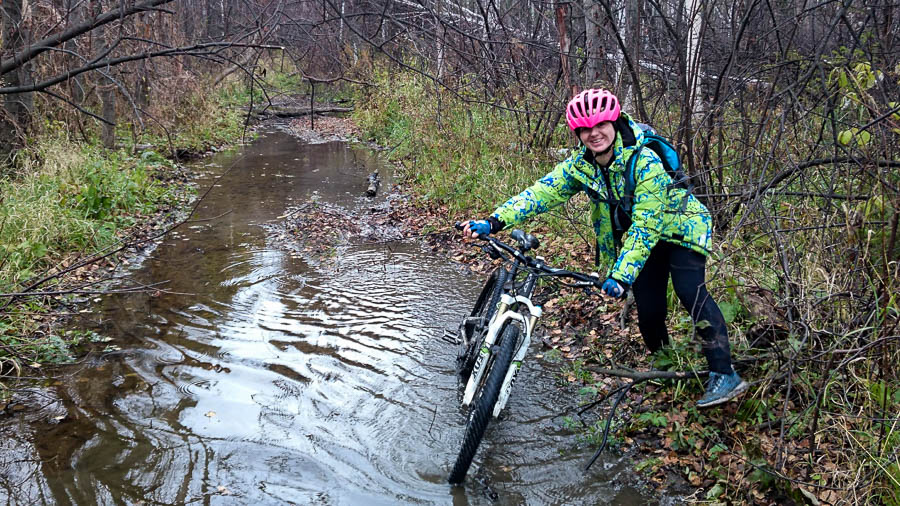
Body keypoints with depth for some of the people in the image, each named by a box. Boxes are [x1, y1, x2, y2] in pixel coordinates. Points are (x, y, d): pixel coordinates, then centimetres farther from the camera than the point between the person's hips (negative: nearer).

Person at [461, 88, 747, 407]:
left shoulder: (645, 162, -31)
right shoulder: (579, 165, -13)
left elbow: (645, 226, -34)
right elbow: (542, 193, -20)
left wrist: (622, 276, -41)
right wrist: (494, 222, -32)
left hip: (678, 228, -5)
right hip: (641, 238, 5)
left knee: (690, 292, -26)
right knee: (648, 310, -2)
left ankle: (725, 375, -24)